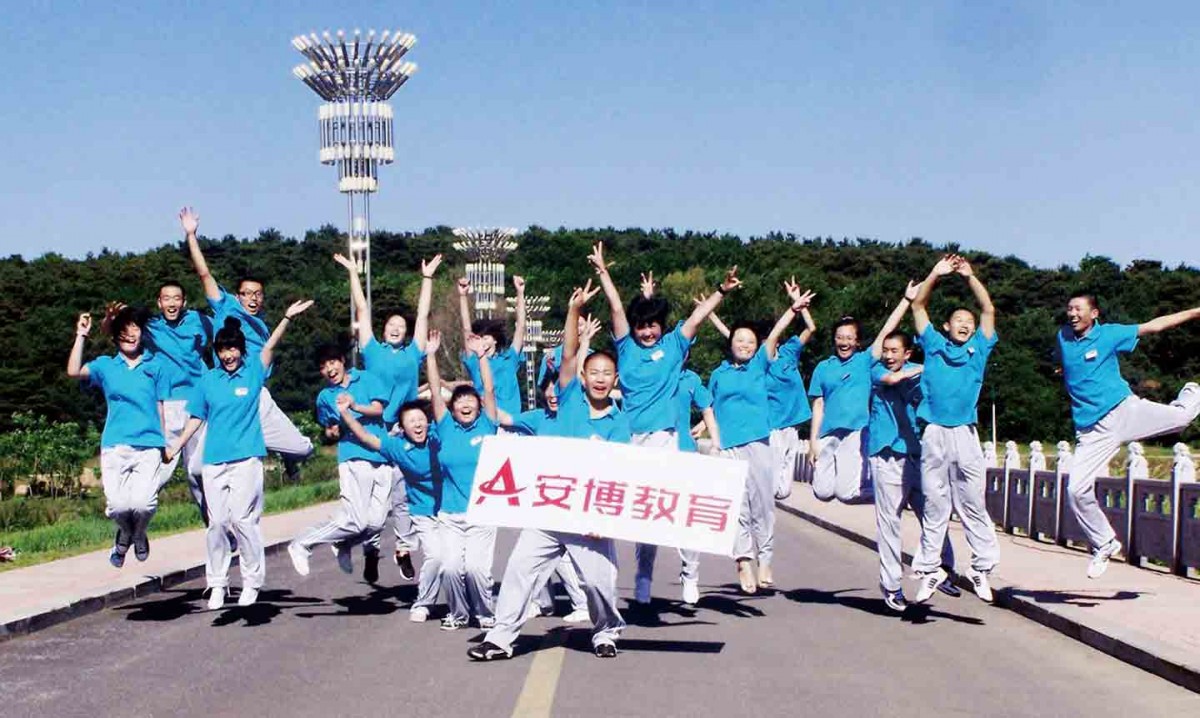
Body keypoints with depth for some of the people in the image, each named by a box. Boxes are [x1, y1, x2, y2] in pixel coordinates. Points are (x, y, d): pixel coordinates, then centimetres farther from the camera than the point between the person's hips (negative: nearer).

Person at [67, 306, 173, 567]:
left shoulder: (157, 366, 12)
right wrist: (81, 336, -4)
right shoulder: (105, 366, 13)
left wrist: (165, 446, 9)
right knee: (118, 505, -14)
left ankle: (139, 535, 17)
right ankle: (125, 535, 22)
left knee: (143, 502, -19)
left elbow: (161, 408, 12)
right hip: (114, 446, 1)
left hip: (149, 446, -1)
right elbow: (74, 371, -5)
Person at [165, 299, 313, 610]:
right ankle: (217, 584, 14)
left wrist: (287, 318, -24)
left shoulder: (253, 372, 3)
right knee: (216, 522, 5)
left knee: (243, 519, -8)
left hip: (246, 458, -3)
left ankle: (252, 581, 4)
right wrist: (175, 447, 11)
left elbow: (270, 346, -11)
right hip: (214, 460, 3)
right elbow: (196, 418, 15)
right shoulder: (208, 380, 9)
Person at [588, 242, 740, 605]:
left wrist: (722, 290, -8)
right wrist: (602, 272, 3)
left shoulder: (673, 346, 9)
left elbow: (697, 317, 2)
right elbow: (616, 307, 5)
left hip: (663, 438, -1)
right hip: (626, 437, 1)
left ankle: (644, 577, 3)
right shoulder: (626, 346, 10)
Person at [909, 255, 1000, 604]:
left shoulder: (979, 349, 14)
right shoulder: (934, 346, 14)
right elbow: (918, 306, 12)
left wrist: (970, 277, 4)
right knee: (934, 505, 4)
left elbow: (989, 310, 9)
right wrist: (935, 275, 4)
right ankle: (929, 568, 8)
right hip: (934, 433, 0)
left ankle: (982, 566, 7)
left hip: (965, 433, 0)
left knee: (973, 504, 1)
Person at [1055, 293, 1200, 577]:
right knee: (1076, 491, -11)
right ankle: (1104, 545, 11)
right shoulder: (1063, 337, 9)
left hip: (1124, 411, -1)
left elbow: (1153, 326, 4)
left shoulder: (1109, 334, 1)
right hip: (1092, 430, 1)